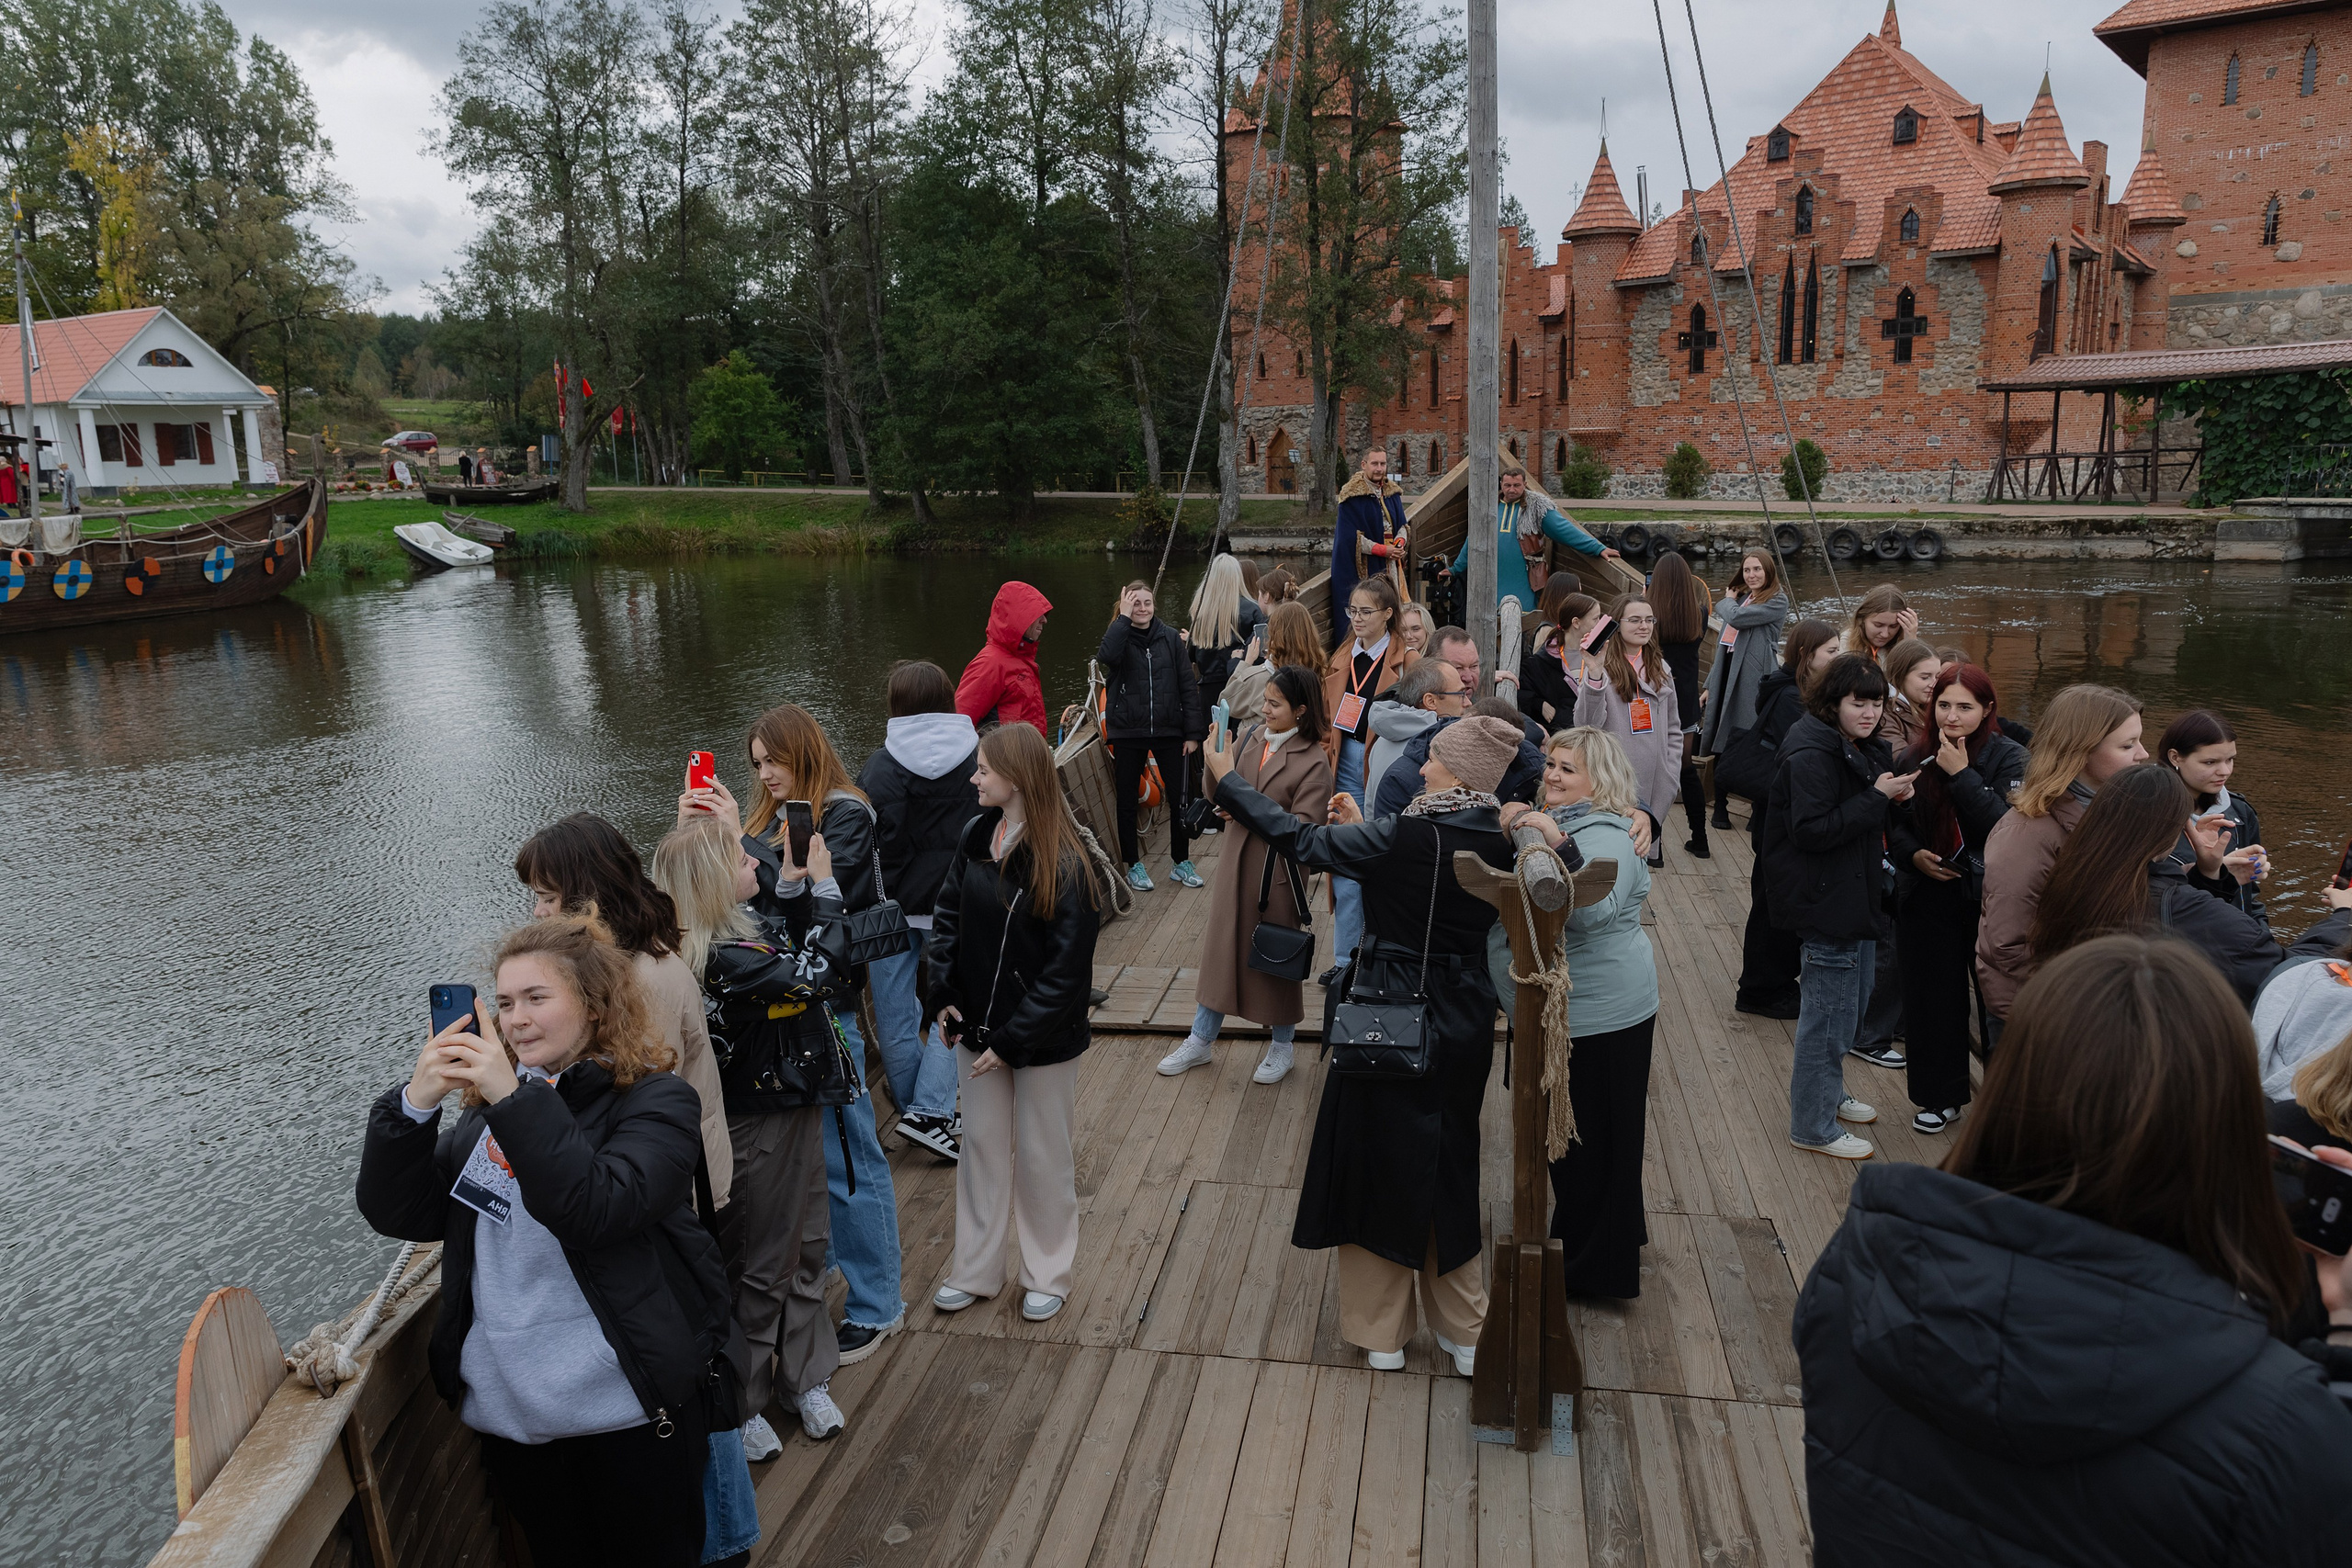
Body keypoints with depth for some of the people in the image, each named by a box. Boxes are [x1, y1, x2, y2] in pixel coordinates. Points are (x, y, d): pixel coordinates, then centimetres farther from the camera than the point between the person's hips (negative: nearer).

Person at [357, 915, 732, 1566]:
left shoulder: (655, 1099, -9)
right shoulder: (490, 1110, 6)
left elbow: (598, 1211, -25)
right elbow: (397, 1214, 0)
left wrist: (516, 1098, -28)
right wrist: (414, 1103, -15)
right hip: (508, 1415, 5)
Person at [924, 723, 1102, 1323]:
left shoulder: (1062, 866, -21)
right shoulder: (976, 837, -4)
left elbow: (1067, 970, -19)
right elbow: (948, 916, 7)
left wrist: (1013, 1040, -18)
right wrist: (942, 994, -4)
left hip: (1043, 1037, -5)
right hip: (978, 1026, 5)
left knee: (1042, 1157, 12)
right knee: (981, 1147, 17)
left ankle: (1047, 1275, 31)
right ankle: (976, 1270, 34)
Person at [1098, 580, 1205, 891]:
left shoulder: (1170, 637, 2)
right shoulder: (1119, 636, -2)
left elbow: (1188, 685, 2)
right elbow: (1107, 656, -27)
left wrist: (1193, 732, -2)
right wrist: (1123, 618, -20)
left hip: (1168, 731, 1)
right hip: (1128, 733, -1)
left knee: (1179, 796, 4)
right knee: (1128, 799, 8)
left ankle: (1181, 862, 21)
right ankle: (1134, 866, 23)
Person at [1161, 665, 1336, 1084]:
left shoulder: (1314, 762, -14)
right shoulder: (1252, 737, -1)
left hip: (1277, 871, -5)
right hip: (1235, 861, 5)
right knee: (1221, 946, 14)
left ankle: (1281, 1046, 31)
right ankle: (1199, 1042, 28)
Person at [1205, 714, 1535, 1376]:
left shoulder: (1403, 837, -23)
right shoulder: (1501, 842, -6)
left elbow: (1303, 842, -12)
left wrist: (1227, 781, 0)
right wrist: (1362, 829, 15)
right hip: (1463, 1024, 6)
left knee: (1376, 1165, 13)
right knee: (1447, 1171, 21)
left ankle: (1382, 1333, 28)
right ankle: (1465, 1334, 32)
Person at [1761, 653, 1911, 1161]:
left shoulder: (1862, 748, 9)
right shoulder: (1811, 755, -21)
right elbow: (1811, 830, -26)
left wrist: (1892, 796, 0)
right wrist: (1876, 797, -25)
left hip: (1857, 895, 10)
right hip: (1826, 900, -10)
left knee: (1850, 1004, 21)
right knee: (1830, 1013, -1)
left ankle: (1829, 1094, 39)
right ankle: (1812, 1126, 12)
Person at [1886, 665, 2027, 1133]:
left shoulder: (2009, 758, -7)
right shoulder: (1914, 758, 3)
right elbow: (1894, 822, 12)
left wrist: (1961, 774, -22)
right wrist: (1912, 853, -7)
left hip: (1990, 898, -3)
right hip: (1928, 898, 3)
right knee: (1932, 999, 9)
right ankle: (1941, 1098, 25)